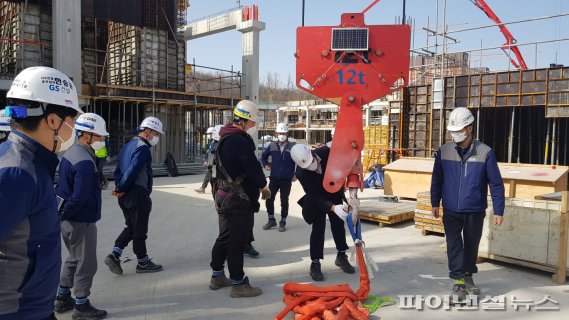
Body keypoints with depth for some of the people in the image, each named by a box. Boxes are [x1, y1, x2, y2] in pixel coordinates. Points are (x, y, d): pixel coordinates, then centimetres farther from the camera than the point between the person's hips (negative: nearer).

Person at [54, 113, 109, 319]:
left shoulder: (71, 153, 8)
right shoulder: (85, 162, -24)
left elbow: (62, 186, 15)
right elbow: (80, 197, -28)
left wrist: (63, 212, 15)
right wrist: (65, 214, -12)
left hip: (69, 219, 10)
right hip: (81, 221, -10)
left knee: (74, 259, 24)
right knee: (86, 264, 5)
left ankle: (62, 298, 37)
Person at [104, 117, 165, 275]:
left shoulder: (128, 145, 15)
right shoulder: (143, 148, -16)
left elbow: (118, 170, 12)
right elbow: (132, 171, -24)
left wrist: (119, 188, 1)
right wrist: (121, 189, -12)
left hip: (125, 196, 9)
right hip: (138, 195, -9)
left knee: (130, 227, 19)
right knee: (140, 230, 4)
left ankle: (114, 255, 9)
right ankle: (143, 263, 16)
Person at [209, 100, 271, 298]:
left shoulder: (225, 138, 13)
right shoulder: (240, 141, -20)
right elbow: (253, 168, -21)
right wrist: (263, 185, -1)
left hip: (224, 196, 10)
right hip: (238, 200, -10)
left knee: (225, 237, 18)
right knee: (237, 241, -2)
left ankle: (217, 276, 30)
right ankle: (238, 284, 7)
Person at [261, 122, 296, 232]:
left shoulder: (293, 146, -4)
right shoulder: (272, 146, 4)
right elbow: (264, 156, 21)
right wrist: (265, 165, 7)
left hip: (287, 180, -3)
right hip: (274, 178, 3)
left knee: (284, 201, 5)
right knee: (269, 199, 5)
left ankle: (283, 222, 20)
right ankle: (271, 220, 23)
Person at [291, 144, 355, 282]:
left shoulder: (326, 152, -29)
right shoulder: (301, 173, -34)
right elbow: (315, 197, -33)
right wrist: (333, 208, -47)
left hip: (335, 196, 4)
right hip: (318, 201, -3)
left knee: (339, 225, 12)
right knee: (318, 229, -9)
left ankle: (342, 256, 30)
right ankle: (315, 264, 4)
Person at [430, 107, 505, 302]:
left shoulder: (485, 152, -9)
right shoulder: (444, 151, -3)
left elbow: (496, 183, -5)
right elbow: (437, 179, 7)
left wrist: (498, 211, -5)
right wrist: (435, 203, 10)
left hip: (475, 211, 0)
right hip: (451, 211, 0)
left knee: (471, 246, 15)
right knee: (454, 246, -3)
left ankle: (468, 277, 35)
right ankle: (458, 283, 5)